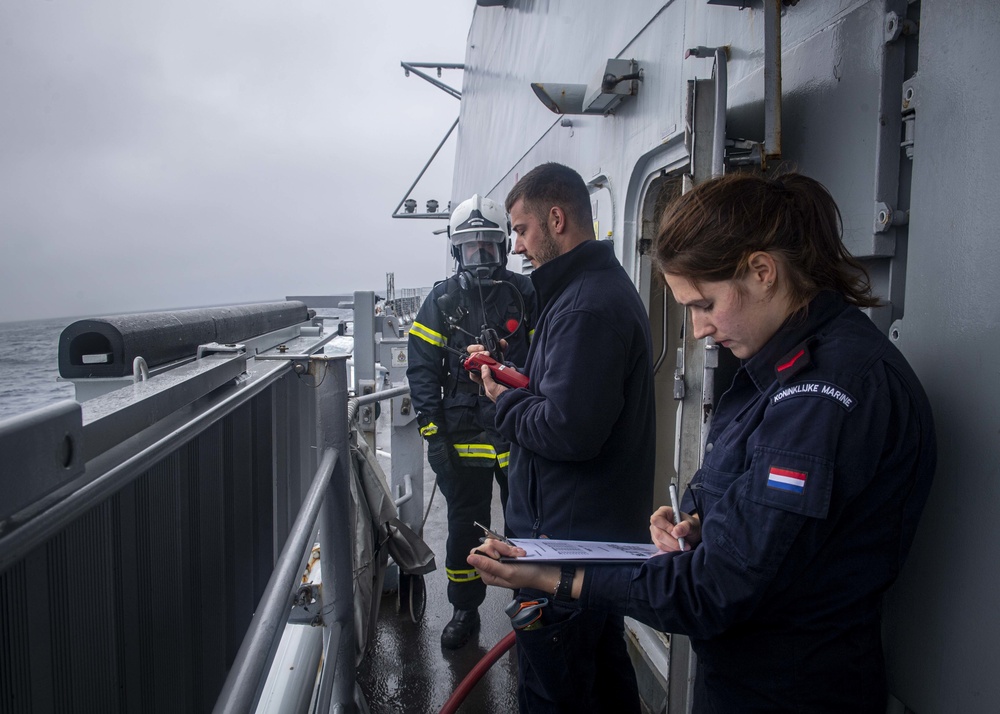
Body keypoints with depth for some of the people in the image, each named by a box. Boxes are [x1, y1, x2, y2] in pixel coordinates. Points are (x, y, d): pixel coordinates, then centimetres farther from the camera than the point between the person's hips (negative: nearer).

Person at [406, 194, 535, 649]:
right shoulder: (442, 300, 3)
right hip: (463, 435, 1)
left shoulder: (526, 295, 1)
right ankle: (465, 609, 28)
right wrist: (432, 429, -6)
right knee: (464, 525, 11)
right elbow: (422, 367, 0)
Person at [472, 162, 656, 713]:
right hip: (605, 528, 11)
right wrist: (517, 383, 8)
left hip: (567, 539, -11)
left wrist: (504, 400, -11)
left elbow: (567, 430, -28)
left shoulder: (586, 307, -22)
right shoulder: (606, 285, 13)